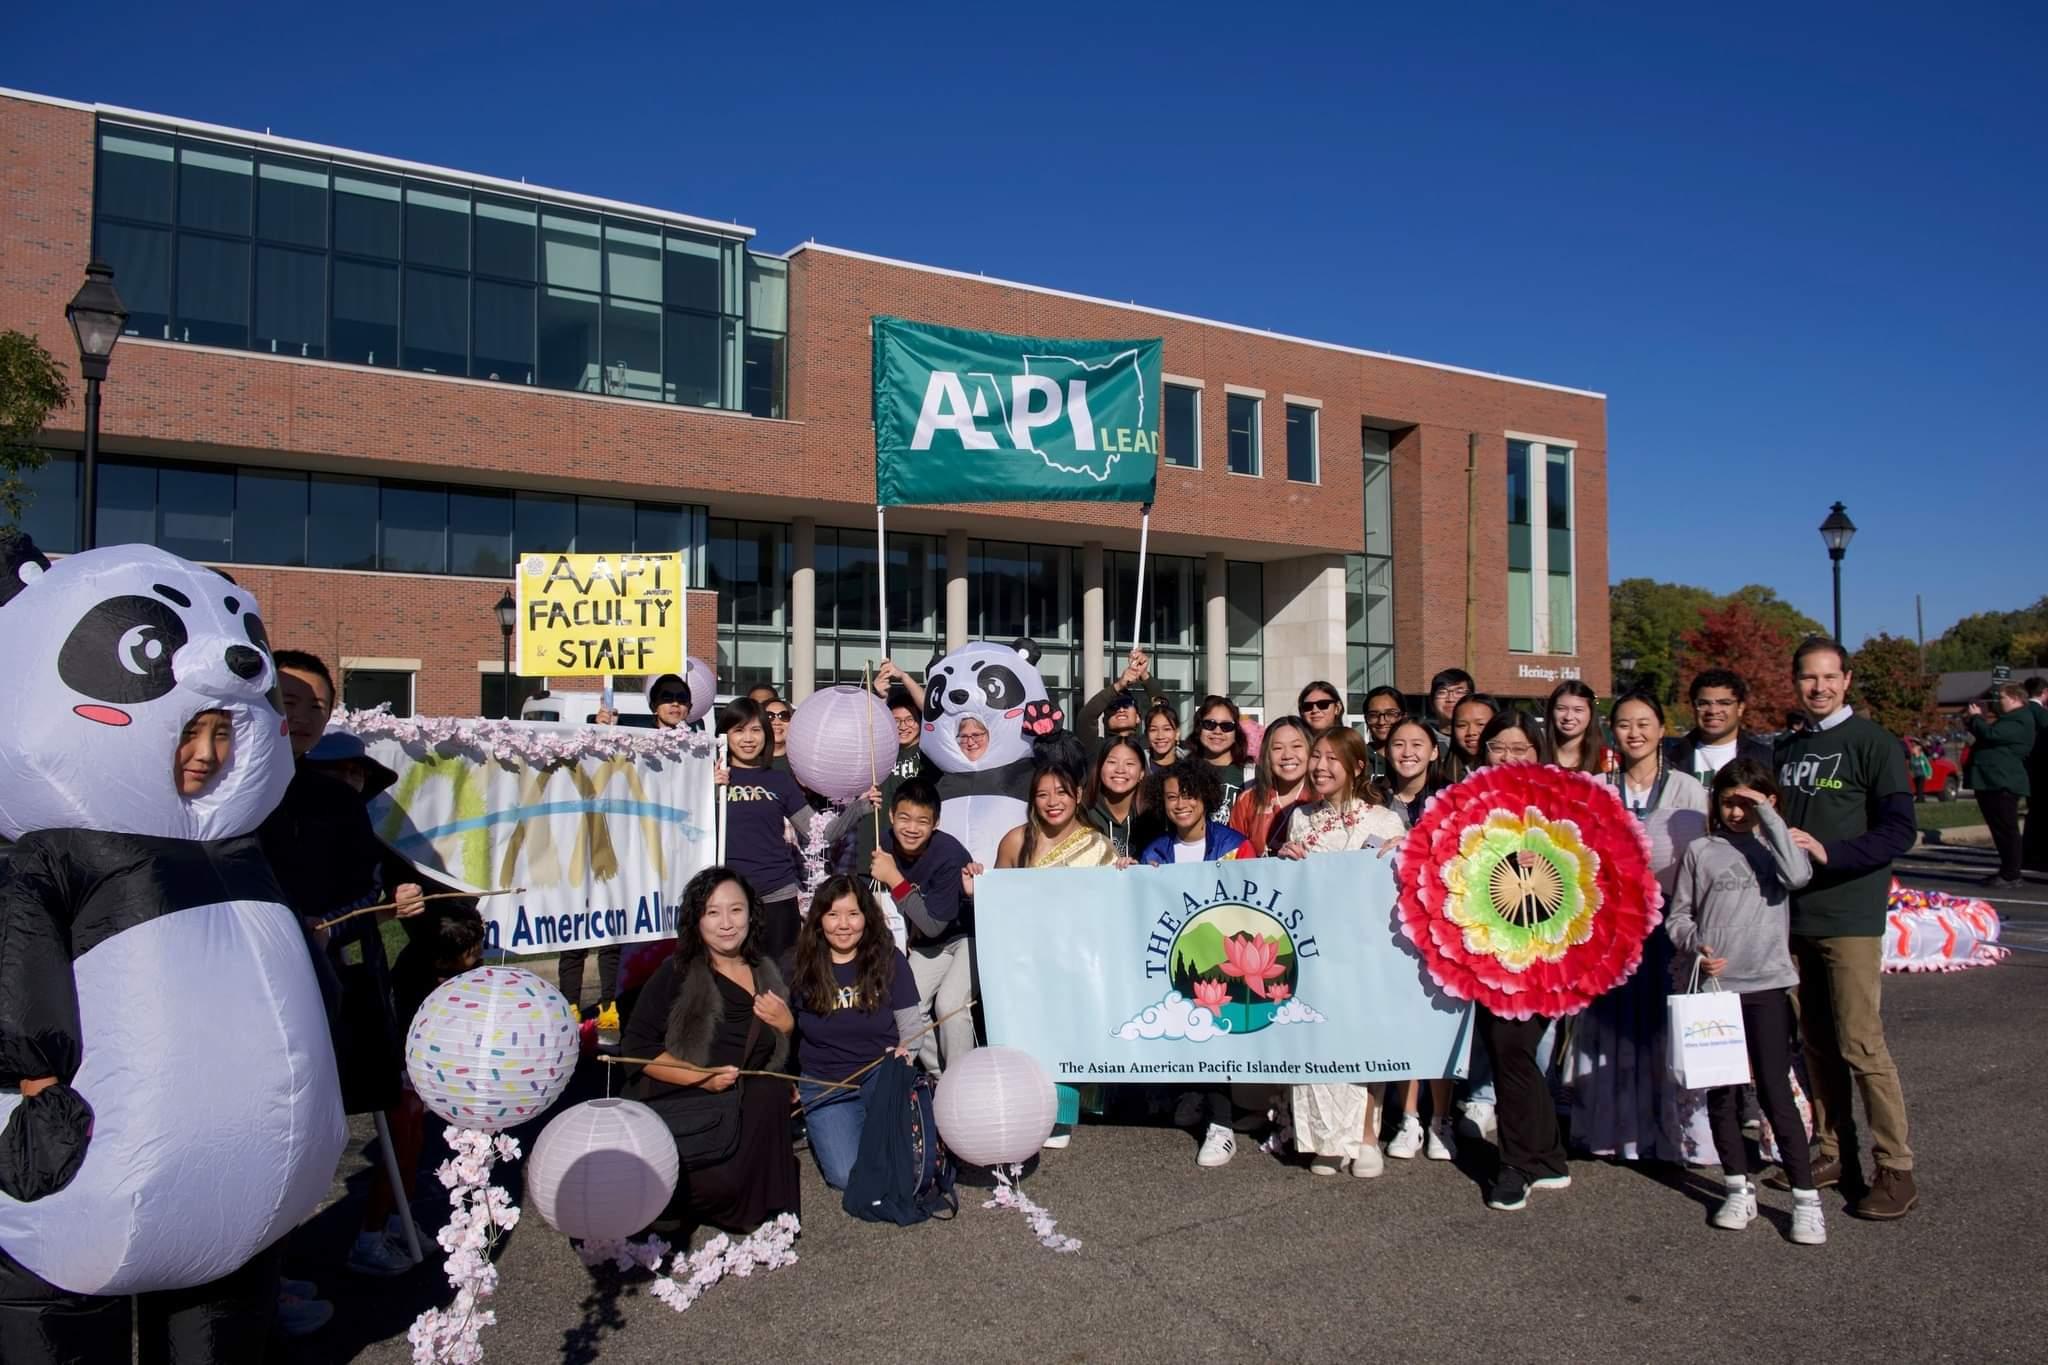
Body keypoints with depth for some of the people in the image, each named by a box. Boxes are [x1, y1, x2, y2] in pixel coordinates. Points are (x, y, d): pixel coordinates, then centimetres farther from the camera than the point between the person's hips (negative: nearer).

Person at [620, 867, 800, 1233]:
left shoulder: (766, 973, 9)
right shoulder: (676, 974, -6)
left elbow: (779, 1053, 20)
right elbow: (637, 1048, -11)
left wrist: (786, 1024, -3)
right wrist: (703, 1078, -20)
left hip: (746, 1107, 6)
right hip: (677, 1105, -5)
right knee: (724, 1184, -28)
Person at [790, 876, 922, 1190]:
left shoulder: (889, 961, -2)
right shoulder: (801, 968, -1)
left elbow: (910, 1025, 3)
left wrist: (903, 1052, -18)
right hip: (825, 1088, 0)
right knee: (848, 1176, -18)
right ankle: (819, 1130, 14)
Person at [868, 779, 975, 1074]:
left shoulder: (949, 854, -30)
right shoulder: (885, 843, -12)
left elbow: (934, 925, -28)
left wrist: (895, 879, -32)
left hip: (970, 935, -6)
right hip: (927, 945, 6)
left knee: (948, 1004, -24)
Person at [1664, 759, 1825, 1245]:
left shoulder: (1773, 846, 5)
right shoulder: (1701, 852, 7)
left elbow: (1798, 875, -19)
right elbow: (1677, 915, 8)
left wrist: (1767, 815, -13)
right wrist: (1694, 947, -11)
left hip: (1766, 984, -2)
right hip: (1712, 985, 2)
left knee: (1775, 1091, -5)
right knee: (1721, 1093, 9)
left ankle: (1806, 1197, 6)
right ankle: (1739, 1189, 22)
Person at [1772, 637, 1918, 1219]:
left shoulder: (1872, 742, -5)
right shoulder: (1788, 748, 14)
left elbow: (1899, 830, -13)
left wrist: (1828, 852, -22)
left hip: (1849, 918, -6)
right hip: (1795, 916, 6)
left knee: (1861, 1046, -6)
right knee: (1818, 1044, 11)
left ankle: (1896, 1171, 4)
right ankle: (1833, 1154, 21)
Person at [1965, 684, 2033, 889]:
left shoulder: (2019, 721, -13)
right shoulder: (2010, 719, 22)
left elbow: (1991, 734, -25)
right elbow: (1989, 737, 27)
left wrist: (1976, 717, -7)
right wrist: (1975, 722, 11)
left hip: (2002, 783, -11)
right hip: (1993, 782, 11)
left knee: (2007, 830, -7)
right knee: (2001, 831, 14)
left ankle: (2011, 876, -4)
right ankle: (2006, 872, 20)